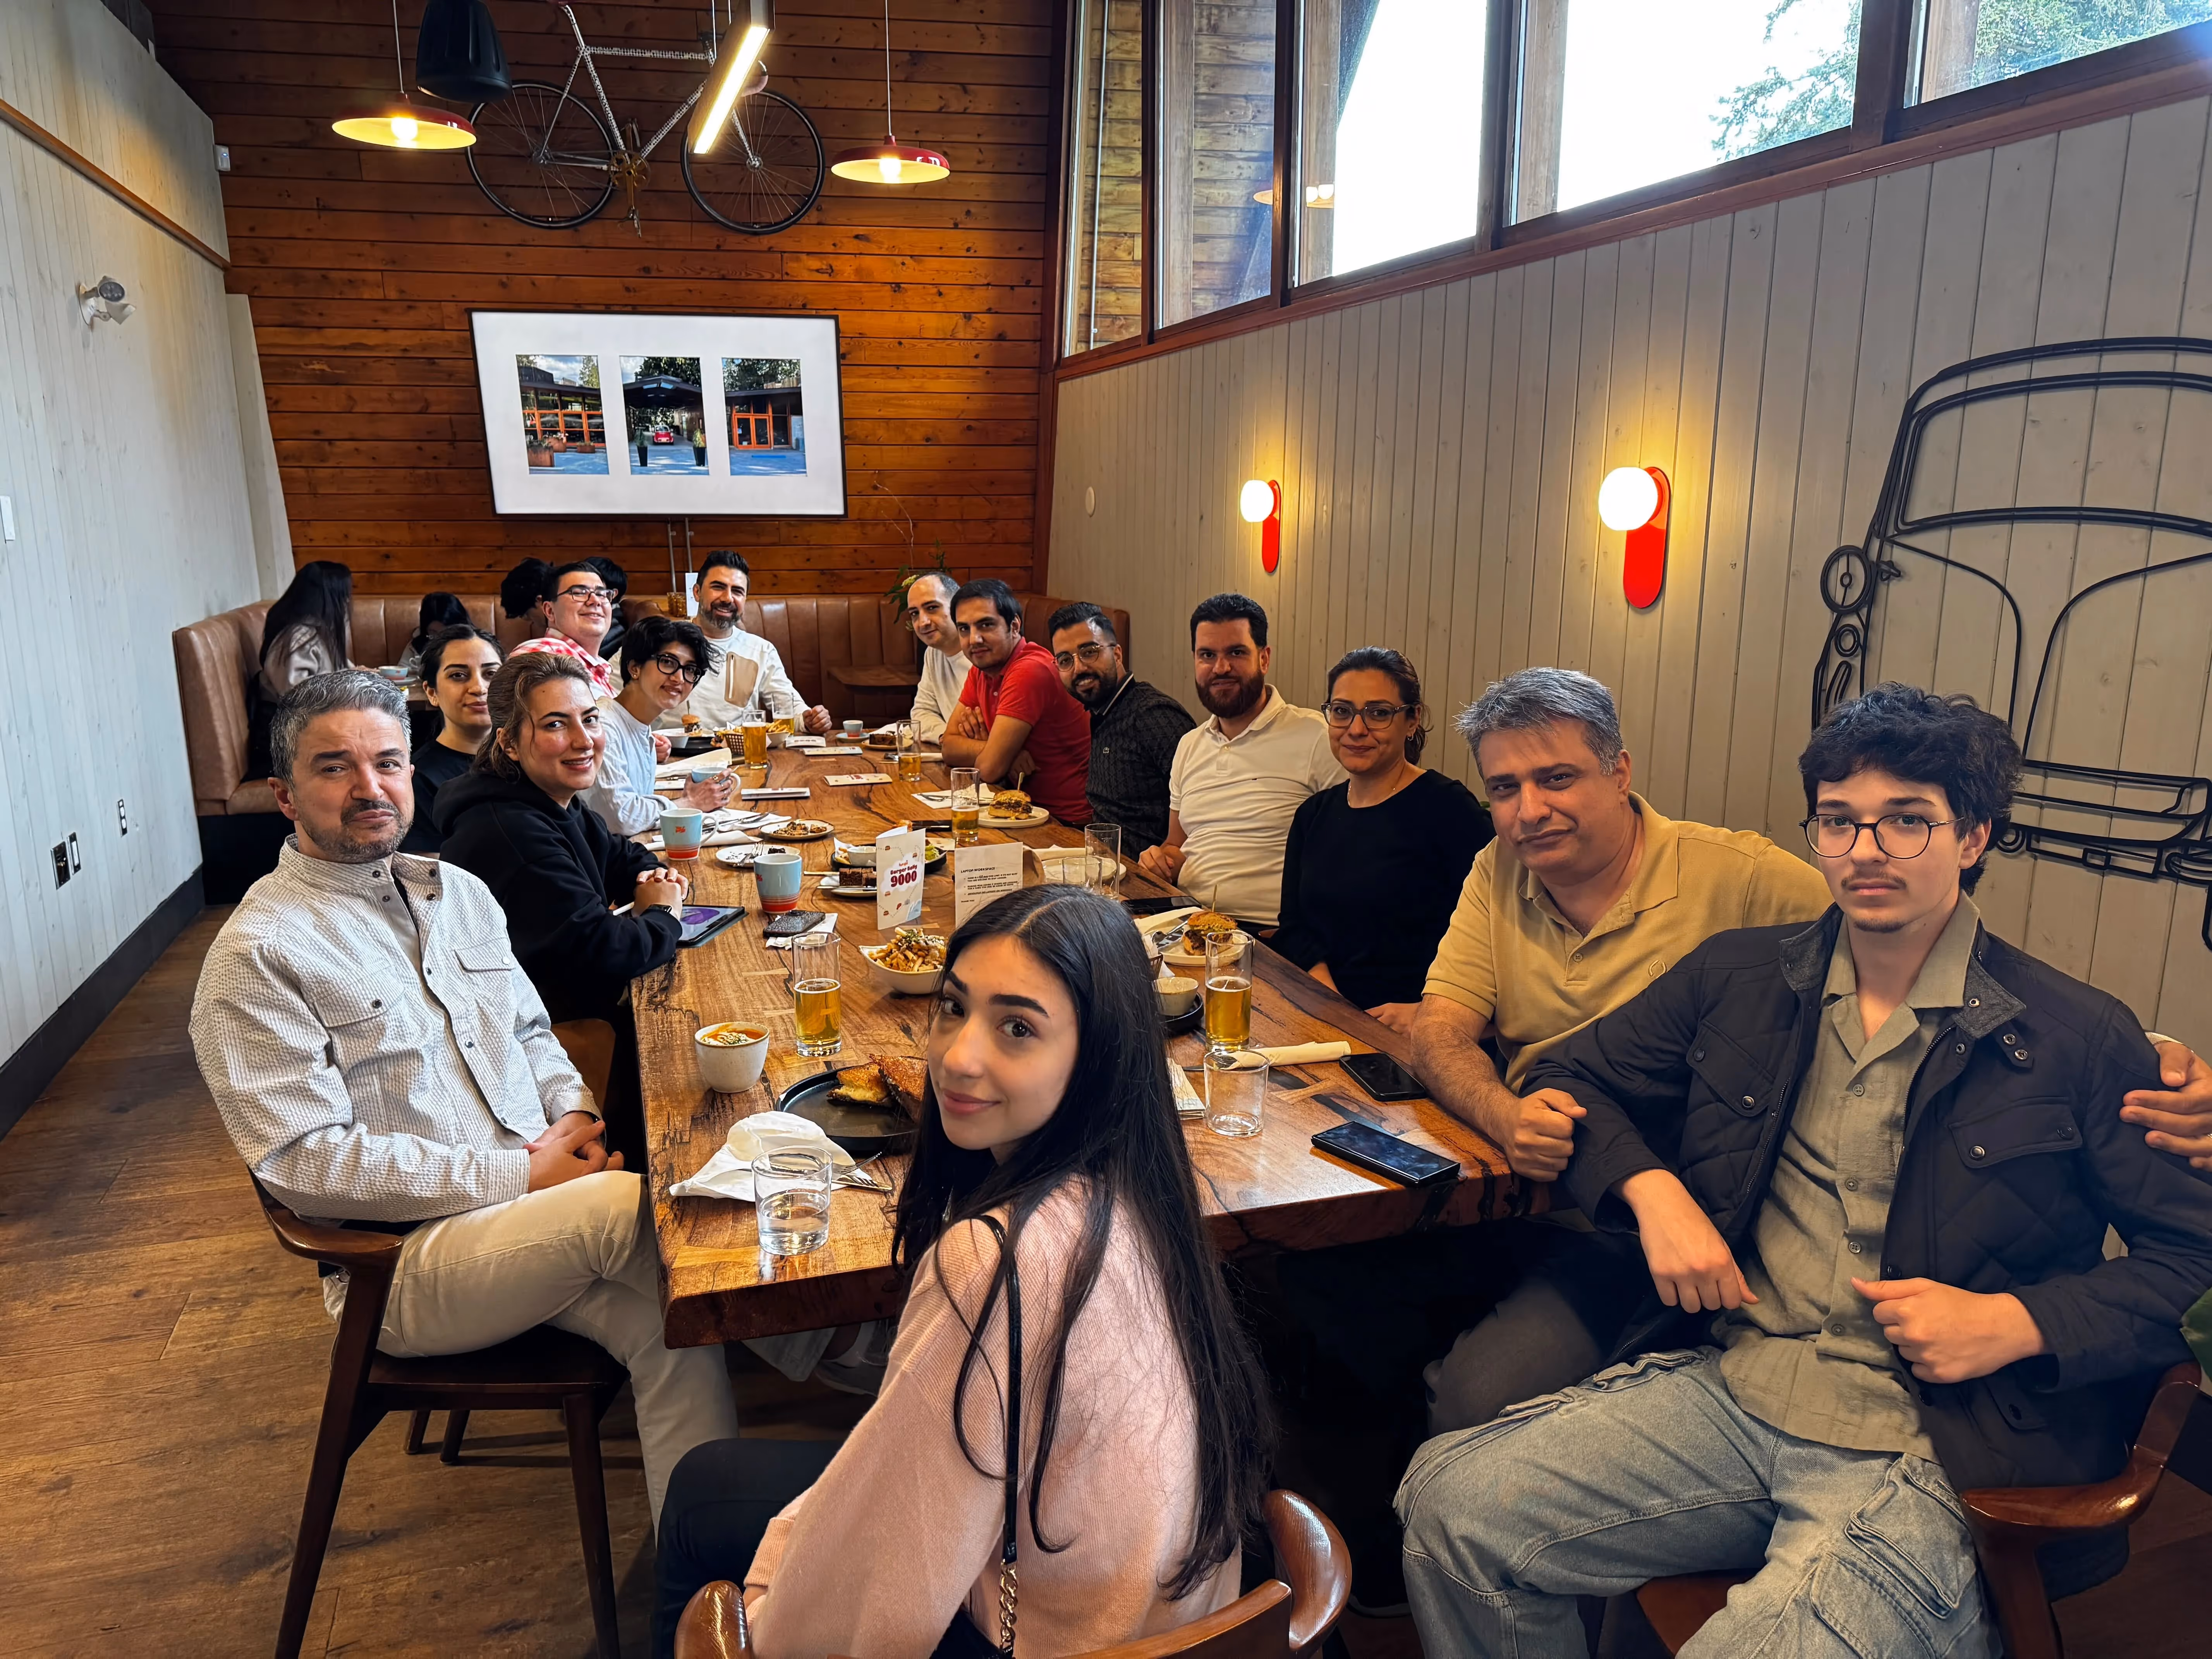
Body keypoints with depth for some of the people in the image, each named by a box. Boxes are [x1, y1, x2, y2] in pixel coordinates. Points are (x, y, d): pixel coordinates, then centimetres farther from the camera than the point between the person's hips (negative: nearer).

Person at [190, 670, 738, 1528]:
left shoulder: (457, 891, 14)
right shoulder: (258, 955, -8)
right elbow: (306, 1163, -14)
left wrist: (573, 1116, -2)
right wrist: (519, 1175, -17)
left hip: (536, 1205, 6)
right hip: (405, 1257, -6)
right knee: (625, 1206, -30)